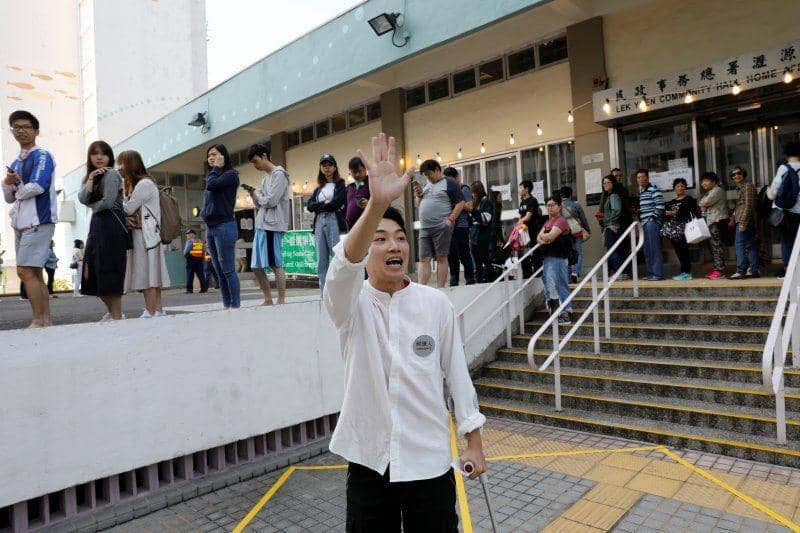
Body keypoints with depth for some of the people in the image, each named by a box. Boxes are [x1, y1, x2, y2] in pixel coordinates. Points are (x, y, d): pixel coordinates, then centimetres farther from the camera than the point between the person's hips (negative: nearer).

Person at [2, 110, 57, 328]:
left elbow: (38, 186, -18)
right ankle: (46, 320, 10)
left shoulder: (42, 156, -4)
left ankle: (38, 321, -9)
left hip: (38, 221, -9)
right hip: (21, 223, 9)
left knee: (26, 271, -13)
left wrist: (18, 190, 0)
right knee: (34, 274, 7)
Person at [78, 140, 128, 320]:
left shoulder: (111, 174, -4)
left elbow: (108, 202, -14)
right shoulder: (89, 177, 20)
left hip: (111, 225, -8)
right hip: (96, 226, 8)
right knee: (91, 273, 7)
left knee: (109, 272, -9)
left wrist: (92, 206, 4)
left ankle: (117, 316, -3)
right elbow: (82, 199, 2)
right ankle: (111, 311, 21)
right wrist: (90, 178, -7)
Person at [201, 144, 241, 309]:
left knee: (228, 270, -9)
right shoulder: (212, 176, 21)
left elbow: (211, 185, -20)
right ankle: (226, 305, 13)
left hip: (224, 226, -9)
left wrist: (217, 167, -3)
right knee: (219, 271, 8)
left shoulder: (231, 174, -3)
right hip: (210, 228, 9)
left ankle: (235, 306, -7)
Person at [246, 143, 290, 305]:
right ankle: (268, 301, 15)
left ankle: (281, 301, -1)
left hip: (272, 226, -9)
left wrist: (258, 194, 2)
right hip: (261, 225, 9)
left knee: (276, 265, -7)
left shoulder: (279, 174, -5)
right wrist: (254, 195, 5)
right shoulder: (266, 177, 22)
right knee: (257, 266, 8)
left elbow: (270, 201, -15)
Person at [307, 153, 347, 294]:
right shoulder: (318, 188, 23)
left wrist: (319, 206, 5)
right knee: (321, 262, 1)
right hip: (319, 223, 5)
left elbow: (337, 203, -8)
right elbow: (309, 205, 10)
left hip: (334, 222, -5)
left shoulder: (340, 185, 8)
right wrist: (325, 203, -2)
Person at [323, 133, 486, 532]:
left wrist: (474, 442, 5)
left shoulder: (437, 304, -4)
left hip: (429, 461, 1)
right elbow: (344, 266, -30)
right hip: (368, 461, 0)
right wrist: (377, 204, -45)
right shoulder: (351, 305, -8)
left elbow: (457, 373, 2)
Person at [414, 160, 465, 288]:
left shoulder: (449, 183, 1)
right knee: (424, 260, 0)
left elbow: (460, 203, -6)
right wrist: (419, 195, 7)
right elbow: (420, 205, 27)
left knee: (441, 258, -3)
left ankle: (441, 289, 1)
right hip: (424, 228, 6)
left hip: (441, 227, -6)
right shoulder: (427, 185, 21)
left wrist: (450, 220, -14)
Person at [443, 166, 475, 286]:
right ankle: (454, 282, 17)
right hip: (449, 227, 7)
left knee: (464, 256, -4)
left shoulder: (464, 189, -1)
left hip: (460, 227, -7)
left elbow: (469, 206, -10)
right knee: (451, 256, 9)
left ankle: (470, 281, 3)